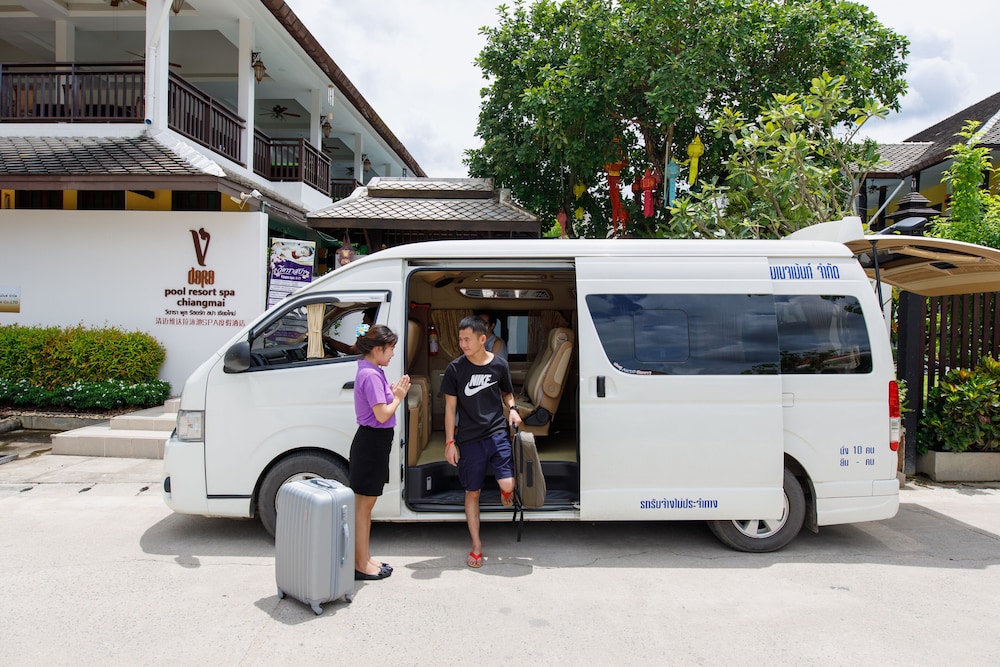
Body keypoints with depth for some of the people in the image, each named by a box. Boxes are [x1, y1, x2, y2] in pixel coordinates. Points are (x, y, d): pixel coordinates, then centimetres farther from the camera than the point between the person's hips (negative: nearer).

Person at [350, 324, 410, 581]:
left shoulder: (371, 372, 11)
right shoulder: (370, 375, -20)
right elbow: (382, 415, -23)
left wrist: (394, 393, 3)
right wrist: (398, 397, -8)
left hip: (374, 442, 10)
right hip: (371, 442, -10)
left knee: (366, 505, 17)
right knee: (363, 505, 1)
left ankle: (364, 559, 28)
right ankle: (361, 565, 12)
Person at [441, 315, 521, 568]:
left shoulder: (499, 365, 0)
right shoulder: (455, 369, -4)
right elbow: (450, 407, 1)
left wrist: (512, 409, -3)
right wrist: (450, 442, -2)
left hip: (497, 433, 0)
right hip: (469, 439, 0)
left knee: (508, 485, -14)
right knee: (472, 492, 7)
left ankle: (506, 495, 26)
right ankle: (476, 547, 23)